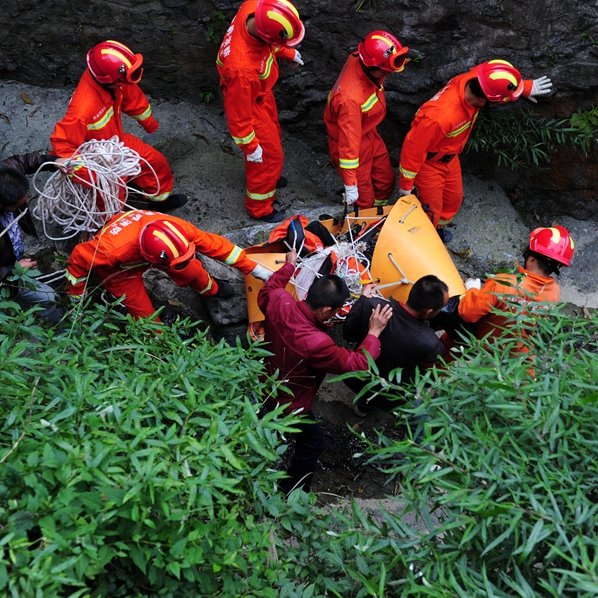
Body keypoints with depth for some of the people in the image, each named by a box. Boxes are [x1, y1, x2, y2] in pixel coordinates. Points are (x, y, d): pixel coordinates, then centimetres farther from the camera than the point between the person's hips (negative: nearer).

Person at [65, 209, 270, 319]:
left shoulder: (176, 228, -38)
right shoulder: (113, 249, -48)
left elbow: (213, 243, -24)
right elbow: (79, 258, -28)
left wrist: (254, 268, -21)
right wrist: (77, 297, -13)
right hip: (120, 269, -3)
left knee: (192, 269, 1)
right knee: (145, 314, -4)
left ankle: (211, 289, 36)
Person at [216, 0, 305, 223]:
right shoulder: (242, 67, -46)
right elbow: (238, 112, -30)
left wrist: (286, 52, 15)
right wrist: (250, 145, -17)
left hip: (262, 92, 8)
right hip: (251, 105, -8)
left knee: (273, 135, 30)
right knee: (269, 155, 11)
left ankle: (267, 176, 60)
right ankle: (259, 208, 36)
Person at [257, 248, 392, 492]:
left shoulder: (279, 302, -27)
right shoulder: (316, 344, -44)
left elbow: (267, 291, 1)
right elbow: (356, 364, -31)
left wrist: (289, 265, 12)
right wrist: (374, 333, -20)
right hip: (290, 405, -7)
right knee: (312, 445, 20)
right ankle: (292, 493, 38)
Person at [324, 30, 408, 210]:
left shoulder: (361, 59, -20)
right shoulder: (351, 97, -42)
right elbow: (349, 140, -36)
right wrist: (350, 184, -29)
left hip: (370, 134, 8)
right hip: (352, 140, -8)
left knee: (387, 180, 21)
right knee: (364, 201, 6)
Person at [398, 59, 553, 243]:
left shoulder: (471, 80, -23)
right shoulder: (442, 117, -43)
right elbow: (413, 148, -29)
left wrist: (526, 87, 2)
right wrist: (406, 184, -18)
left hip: (450, 158, 8)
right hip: (428, 162, -8)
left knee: (453, 199, 22)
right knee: (431, 210, 6)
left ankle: (437, 228, 48)